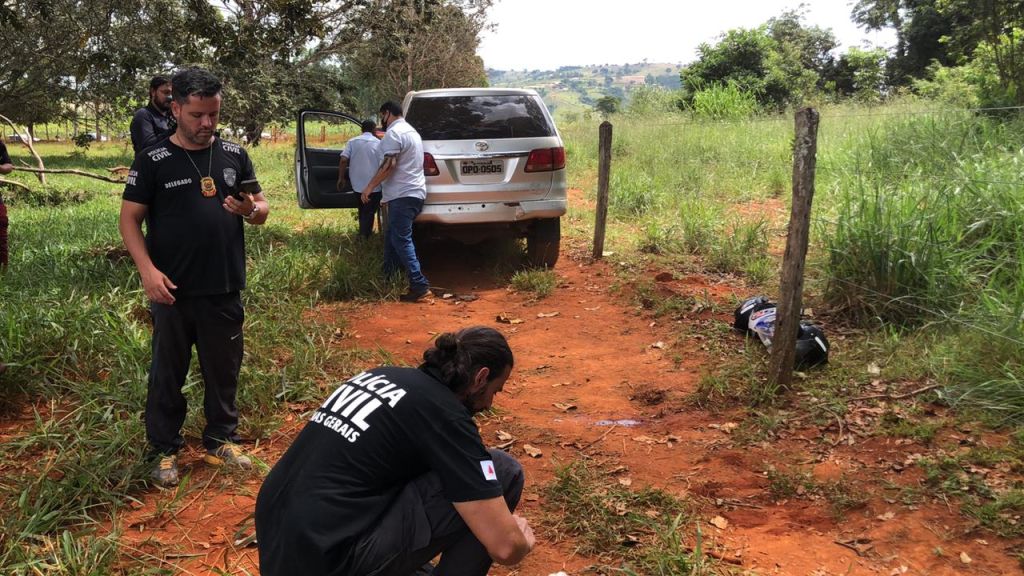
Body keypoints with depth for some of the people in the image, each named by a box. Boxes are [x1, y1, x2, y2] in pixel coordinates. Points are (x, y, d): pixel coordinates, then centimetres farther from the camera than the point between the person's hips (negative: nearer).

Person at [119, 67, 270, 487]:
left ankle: (221, 440, 30)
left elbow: (263, 210, 10)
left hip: (225, 290, 3)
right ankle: (165, 450, 23)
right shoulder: (153, 160, -4)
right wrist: (148, 270, -16)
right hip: (173, 291, -3)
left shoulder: (234, 155, 5)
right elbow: (129, 220, -4)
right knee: (167, 373, 9)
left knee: (224, 370, 14)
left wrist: (251, 209, -15)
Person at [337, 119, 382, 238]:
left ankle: (363, 232, 31)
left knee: (363, 210, 22)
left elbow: (343, 160, -7)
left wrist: (341, 178, 1)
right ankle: (365, 235, 4)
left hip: (357, 183, 3)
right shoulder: (379, 143, -3)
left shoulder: (352, 142, 1)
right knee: (370, 211, 7)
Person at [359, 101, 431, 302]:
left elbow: (389, 165, -19)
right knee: (392, 238, 16)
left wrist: (370, 186, -12)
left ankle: (420, 288, -17)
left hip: (403, 195, -10)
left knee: (401, 240, -12)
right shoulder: (410, 131, 21)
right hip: (414, 192, 10)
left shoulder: (394, 133, -11)